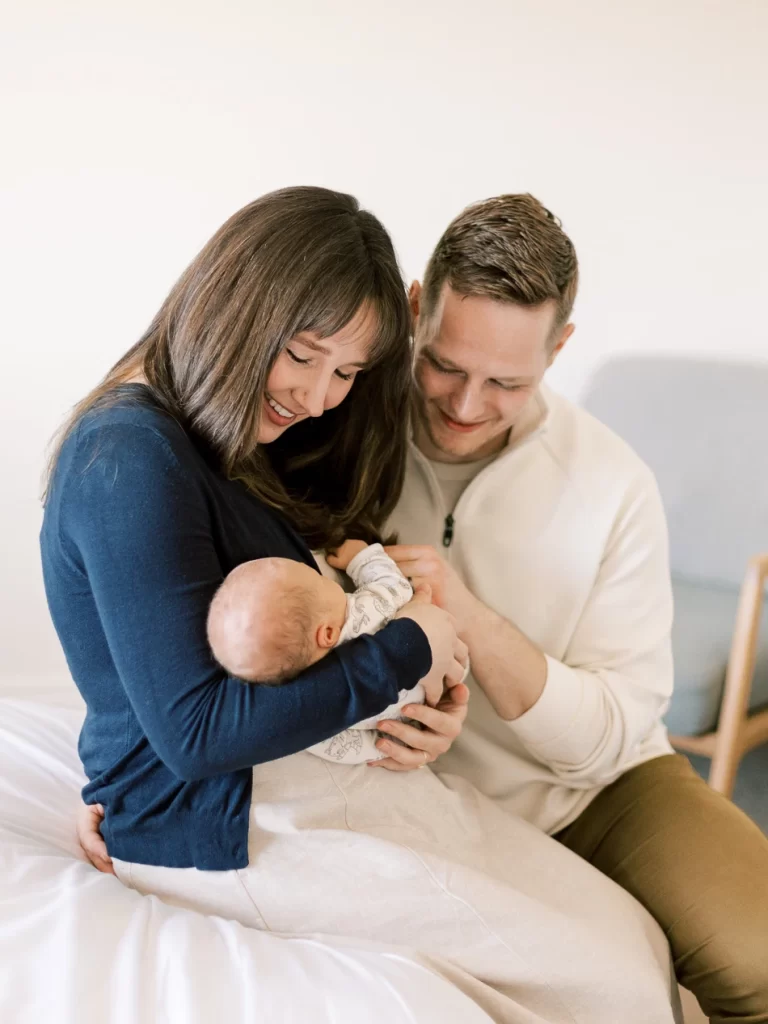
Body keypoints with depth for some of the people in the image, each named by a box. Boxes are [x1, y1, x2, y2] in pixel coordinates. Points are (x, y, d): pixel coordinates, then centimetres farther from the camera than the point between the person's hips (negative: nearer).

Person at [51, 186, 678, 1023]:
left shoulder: (251, 445, 11)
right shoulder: (129, 462, -20)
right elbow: (194, 732, -24)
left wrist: (425, 701, -6)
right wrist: (404, 651, -17)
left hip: (340, 760, 9)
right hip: (207, 825, -9)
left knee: (632, 936, -2)